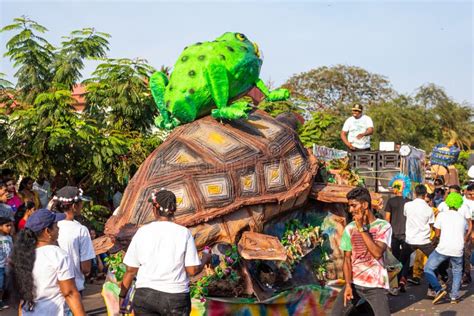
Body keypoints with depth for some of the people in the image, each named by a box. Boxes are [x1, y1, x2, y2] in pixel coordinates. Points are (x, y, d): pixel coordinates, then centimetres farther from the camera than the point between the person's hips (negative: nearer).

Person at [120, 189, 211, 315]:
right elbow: (193, 270, -6)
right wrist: (205, 260, 14)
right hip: (175, 297, -1)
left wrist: (122, 296, 14)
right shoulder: (184, 233, -5)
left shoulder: (142, 232, 0)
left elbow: (130, 270, 2)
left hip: (144, 295, 1)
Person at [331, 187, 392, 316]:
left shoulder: (383, 226, -8)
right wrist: (348, 285, -10)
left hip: (376, 285, -3)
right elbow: (347, 259, 2)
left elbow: (377, 253, -21)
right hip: (354, 283, 3)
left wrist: (361, 228, -19)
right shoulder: (349, 228, 1)